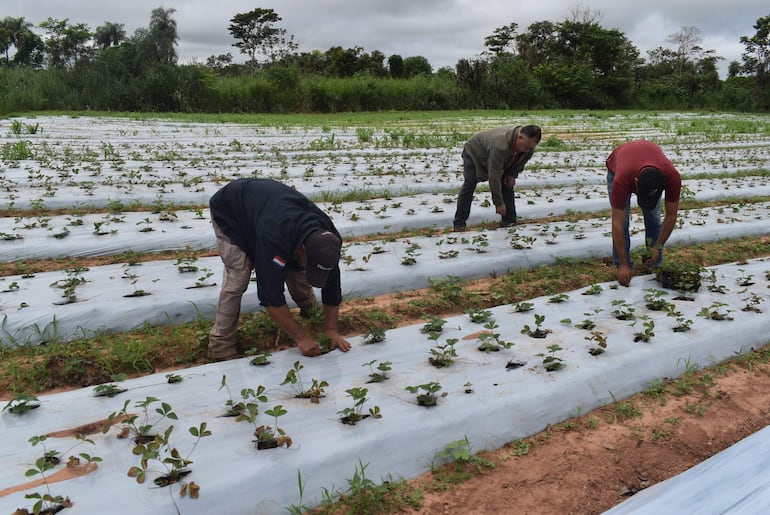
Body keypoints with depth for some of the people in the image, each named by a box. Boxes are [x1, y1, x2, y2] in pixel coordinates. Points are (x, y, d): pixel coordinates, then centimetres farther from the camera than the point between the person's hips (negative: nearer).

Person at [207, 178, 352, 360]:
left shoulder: (327, 238, -27)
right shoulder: (274, 239, -46)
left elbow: (332, 285, -14)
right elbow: (271, 296, -39)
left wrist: (331, 330, -13)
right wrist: (301, 337, -32)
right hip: (229, 212, -6)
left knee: (295, 268, -1)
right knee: (237, 277, -18)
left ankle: (309, 308, 25)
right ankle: (221, 343, -7)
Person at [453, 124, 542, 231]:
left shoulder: (529, 147, -23)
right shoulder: (500, 146, -46)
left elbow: (520, 161, 2)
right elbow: (494, 176, -42)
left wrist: (512, 174, -16)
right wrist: (499, 203, -38)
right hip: (474, 152, -7)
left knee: (507, 183, -4)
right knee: (469, 185, -14)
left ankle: (510, 221, 0)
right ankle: (459, 223, -9)